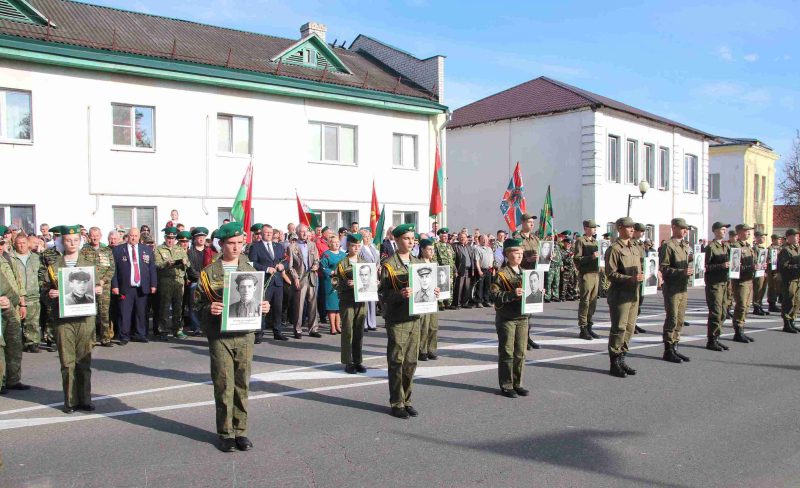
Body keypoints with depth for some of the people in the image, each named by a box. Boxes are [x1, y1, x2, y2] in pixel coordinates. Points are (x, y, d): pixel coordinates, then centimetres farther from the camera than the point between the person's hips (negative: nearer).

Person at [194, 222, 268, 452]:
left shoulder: (250, 270, 10)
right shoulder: (209, 272, 0)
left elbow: (258, 299, 16)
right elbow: (198, 305, 0)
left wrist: (264, 307, -5)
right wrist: (209, 309, -20)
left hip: (245, 335, 3)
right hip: (220, 336, -3)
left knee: (242, 385, 8)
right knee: (224, 386, 2)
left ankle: (240, 431, 19)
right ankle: (225, 433, 14)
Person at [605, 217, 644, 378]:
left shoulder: (636, 248, 15)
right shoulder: (614, 249, -9)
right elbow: (611, 274, -15)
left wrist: (641, 277, 5)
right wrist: (630, 278, -24)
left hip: (634, 293, 8)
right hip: (620, 294, -8)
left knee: (630, 328, 11)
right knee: (619, 328, -4)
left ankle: (621, 360, 21)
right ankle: (614, 364, 3)